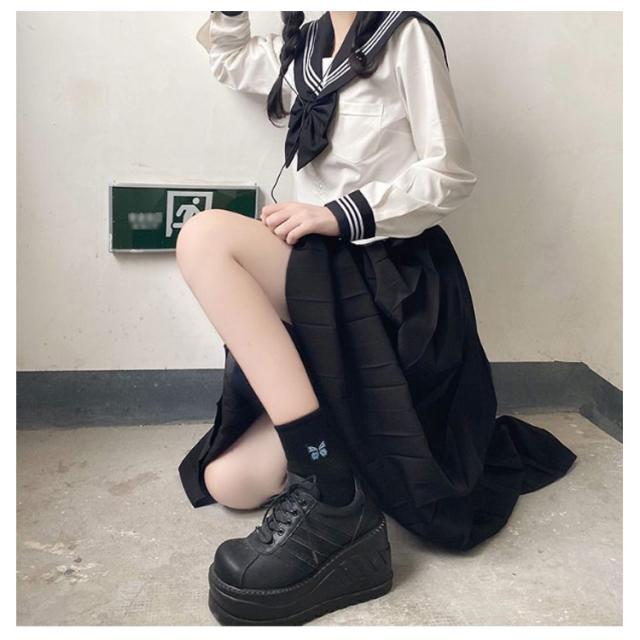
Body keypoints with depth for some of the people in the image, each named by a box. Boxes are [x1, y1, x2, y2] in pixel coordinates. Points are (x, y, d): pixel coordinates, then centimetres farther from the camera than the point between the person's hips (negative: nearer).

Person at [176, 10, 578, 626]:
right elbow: (228, 56, 38)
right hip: (331, 284, 7)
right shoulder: (307, 45, 21)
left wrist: (340, 214, -18)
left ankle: (330, 500, -30)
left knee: (205, 237, -29)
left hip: (392, 283, -7)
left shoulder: (405, 34, 0)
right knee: (228, 483, -6)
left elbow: (449, 174, -7)